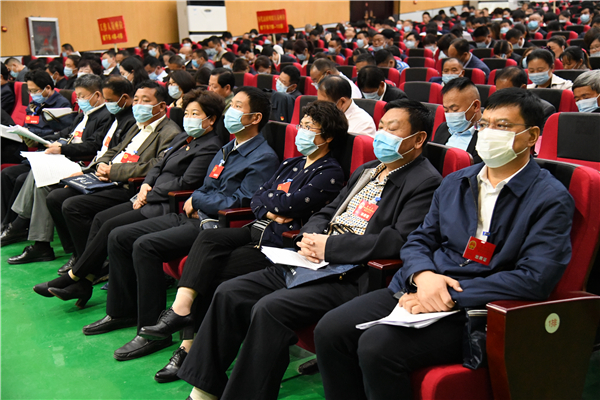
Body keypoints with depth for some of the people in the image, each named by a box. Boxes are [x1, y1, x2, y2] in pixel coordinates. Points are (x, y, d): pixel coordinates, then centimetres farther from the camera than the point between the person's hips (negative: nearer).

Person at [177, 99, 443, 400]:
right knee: (229, 294, -1)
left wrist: (329, 246, -16)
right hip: (311, 263, 9)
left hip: (351, 278, -9)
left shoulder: (426, 182, -6)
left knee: (270, 309, -28)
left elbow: (400, 240, -19)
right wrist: (309, 237, -1)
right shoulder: (367, 171, 21)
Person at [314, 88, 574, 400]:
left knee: (377, 346, -28)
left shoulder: (551, 199, -5)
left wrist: (451, 296, -17)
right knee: (329, 330, -12)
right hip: (417, 290, 7)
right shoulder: (454, 182, 16)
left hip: (473, 309, -6)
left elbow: (535, 278, -15)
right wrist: (423, 275, -9)